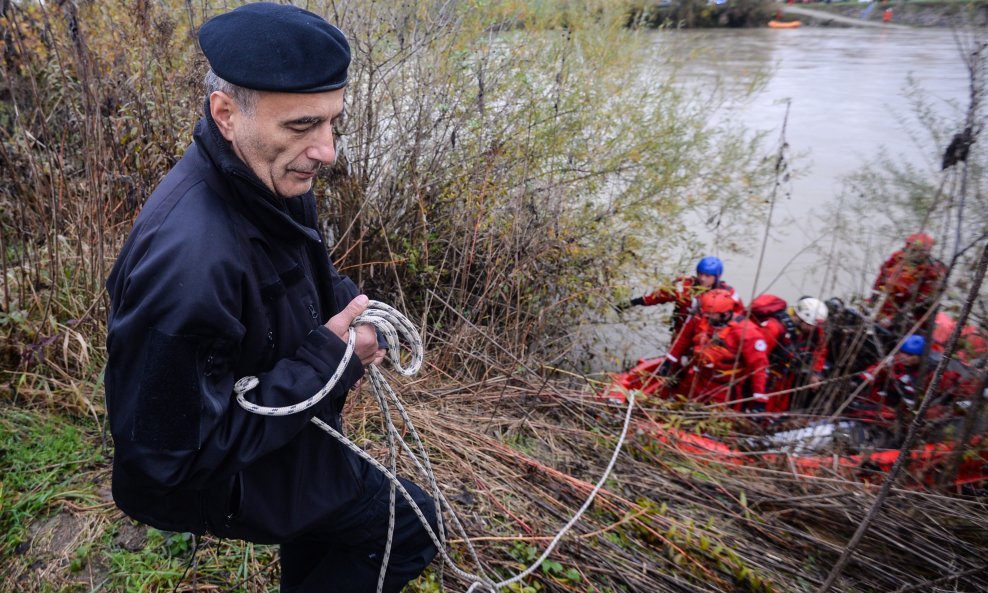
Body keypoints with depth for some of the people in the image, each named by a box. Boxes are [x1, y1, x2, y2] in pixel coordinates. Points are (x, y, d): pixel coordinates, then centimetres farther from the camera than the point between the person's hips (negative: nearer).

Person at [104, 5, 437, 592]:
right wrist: (329, 357, -30)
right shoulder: (186, 258, -40)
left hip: (291, 428, 8)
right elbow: (171, 455, -32)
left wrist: (352, 303, -14)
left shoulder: (272, 178, -12)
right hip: (227, 477, -8)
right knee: (411, 524, 2)